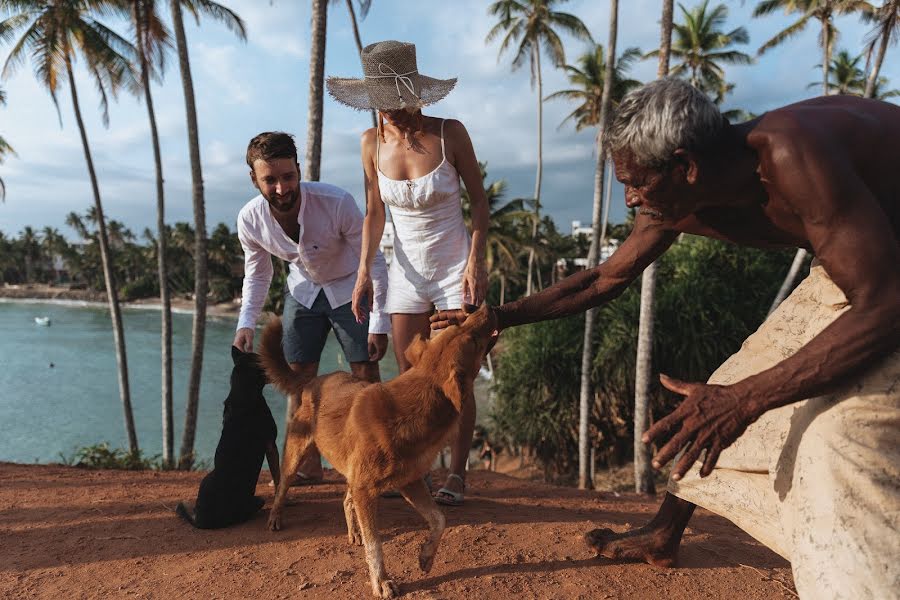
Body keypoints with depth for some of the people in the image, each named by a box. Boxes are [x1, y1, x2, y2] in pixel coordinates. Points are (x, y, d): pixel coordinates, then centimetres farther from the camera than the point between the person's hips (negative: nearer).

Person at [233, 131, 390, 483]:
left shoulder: (337, 203, -33)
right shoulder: (250, 220, -20)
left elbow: (373, 262, -21)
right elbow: (257, 275, 0)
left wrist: (379, 323, -22)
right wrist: (246, 323, -14)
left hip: (350, 288, -3)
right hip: (303, 292, 4)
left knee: (366, 374, -6)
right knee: (299, 376, 3)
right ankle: (307, 464, 17)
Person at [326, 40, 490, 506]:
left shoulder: (449, 133, -14)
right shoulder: (372, 143, -4)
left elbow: (479, 199, -4)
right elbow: (374, 213, 5)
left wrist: (476, 262, -13)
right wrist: (364, 271, -4)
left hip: (456, 268, -3)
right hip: (406, 271, 3)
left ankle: (456, 476, 15)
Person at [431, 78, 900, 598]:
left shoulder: (792, 154, -36)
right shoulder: (674, 203, -12)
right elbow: (606, 279, 1)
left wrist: (745, 398, -39)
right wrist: (500, 316, 4)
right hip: (848, 270, 7)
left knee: (845, 431, -27)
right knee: (721, 398, 7)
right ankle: (662, 537, 25)